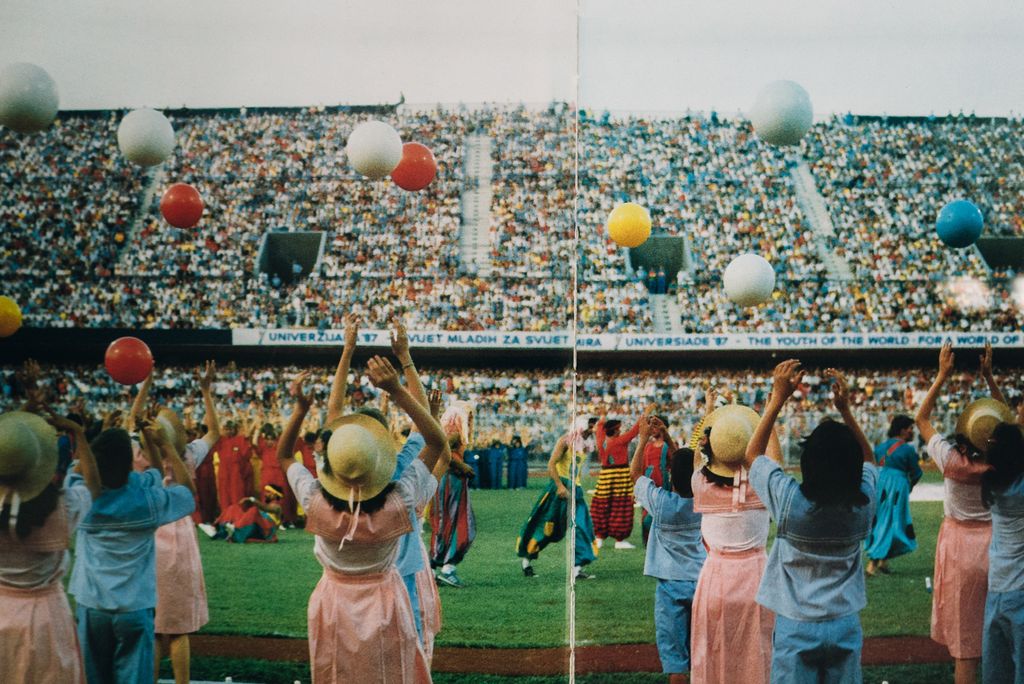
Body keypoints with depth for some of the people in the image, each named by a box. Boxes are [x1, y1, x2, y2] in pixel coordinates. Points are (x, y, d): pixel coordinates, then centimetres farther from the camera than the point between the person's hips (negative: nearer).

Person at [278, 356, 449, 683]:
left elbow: (283, 455, -5)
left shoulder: (317, 504, -25)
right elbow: (438, 442, -20)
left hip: (335, 604, 1)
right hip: (385, 603, -1)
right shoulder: (398, 504, -28)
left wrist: (301, 407, -13)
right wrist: (397, 391, -29)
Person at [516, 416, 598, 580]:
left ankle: (577, 568, -5)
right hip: (560, 488, -7)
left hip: (575, 490, 7)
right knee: (546, 526, 0)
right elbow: (551, 464, -17)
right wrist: (560, 486, -23)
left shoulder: (583, 447, 14)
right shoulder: (565, 441, -9)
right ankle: (527, 560, 16)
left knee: (581, 527, -4)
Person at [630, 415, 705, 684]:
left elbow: (635, 473, -1)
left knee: (673, 652, 1)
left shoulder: (662, 502, -17)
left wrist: (644, 439, 5)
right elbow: (686, 467, 11)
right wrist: (666, 435, 10)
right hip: (700, 581, 4)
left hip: (671, 585, -4)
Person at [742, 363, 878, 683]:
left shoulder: (790, 500, -18)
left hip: (796, 627, -3)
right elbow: (867, 459, 14)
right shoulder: (863, 502, -10)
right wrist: (845, 409, 7)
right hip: (845, 625, 3)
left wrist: (778, 398, -2)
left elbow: (751, 455, 0)